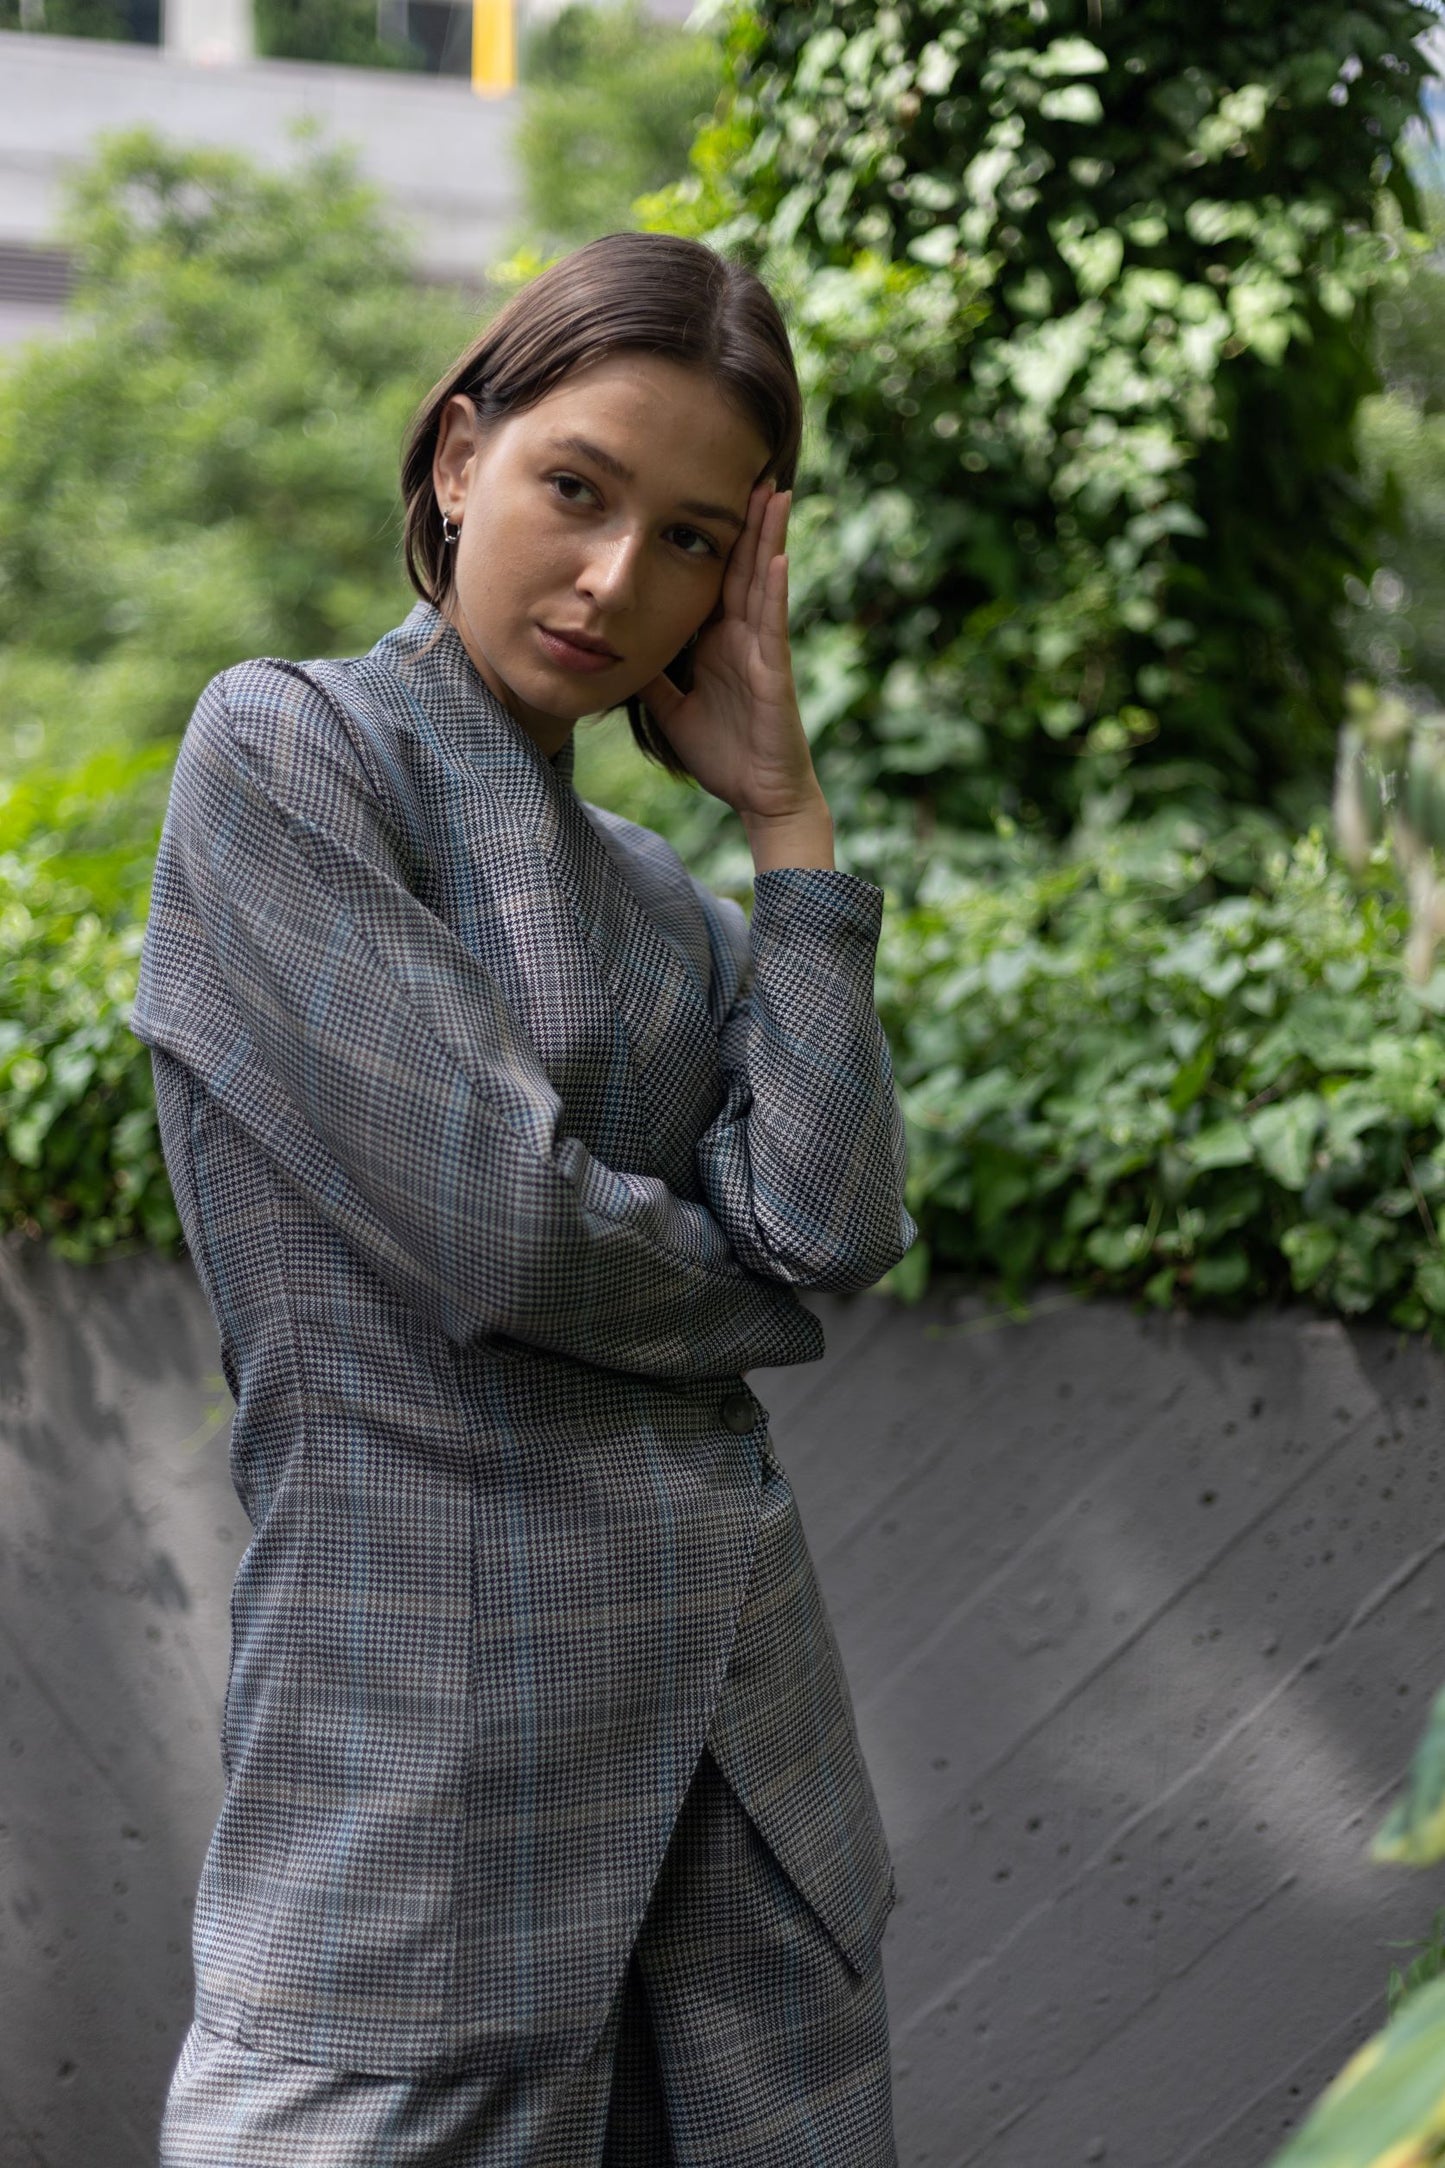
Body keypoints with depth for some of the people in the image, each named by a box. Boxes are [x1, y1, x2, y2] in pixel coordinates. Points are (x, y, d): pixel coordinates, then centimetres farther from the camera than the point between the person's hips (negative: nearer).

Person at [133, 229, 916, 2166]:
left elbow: (839, 1227, -5)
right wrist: (750, 1279, 3)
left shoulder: (661, 895, 13)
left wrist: (785, 810, -1)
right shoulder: (282, 753, -6)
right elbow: (495, 1221, -16)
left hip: (737, 1724, 7)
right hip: (441, 1718, -6)